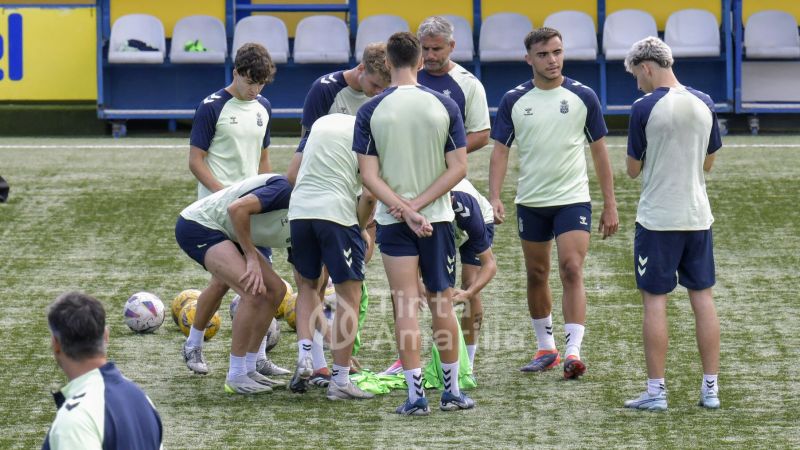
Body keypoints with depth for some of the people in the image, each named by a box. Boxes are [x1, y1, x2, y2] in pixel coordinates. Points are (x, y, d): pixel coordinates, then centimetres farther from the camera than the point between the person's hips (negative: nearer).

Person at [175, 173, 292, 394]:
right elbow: (237, 208, -30)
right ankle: (236, 376, -13)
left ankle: (248, 369, 15)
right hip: (197, 225, -10)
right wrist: (252, 258, -22)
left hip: (225, 232, 10)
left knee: (275, 290, 7)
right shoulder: (285, 190, -20)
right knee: (252, 291, -22)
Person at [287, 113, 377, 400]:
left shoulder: (323, 122, 19)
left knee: (308, 285, 23)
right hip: (337, 212, -5)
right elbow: (369, 195, -8)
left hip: (299, 210, 5)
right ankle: (340, 381, 3)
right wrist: (361, 228, 10)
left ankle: (304, 359, 5)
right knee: (349, 296, 4)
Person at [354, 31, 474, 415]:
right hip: (437, 218, 1)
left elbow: (368, 174, -10)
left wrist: (404, 209, -14)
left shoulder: (370, 111, -6)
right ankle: (451, 391, 17)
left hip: (392, 221, -1)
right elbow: (458, 168, -8)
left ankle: (416, 394, -4)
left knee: (405, 306, 0)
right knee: (442, 305, 11)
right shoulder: (444, 106, -4)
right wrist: (418, 205, -10)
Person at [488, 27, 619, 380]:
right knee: (536, 275, 11)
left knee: (572, 271, -14)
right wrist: (494, 198, -13)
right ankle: (545, 348, 24)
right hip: (530, 202, 2)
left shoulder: (582, 97, -3)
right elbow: (500, 151, 1)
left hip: (573, 199, -2)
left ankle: (573, 351, -17)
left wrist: (610, 205, 2)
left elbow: (599, 151, 3)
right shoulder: (514, 100, 0)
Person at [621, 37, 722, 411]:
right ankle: (710, 389, 10)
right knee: (703, 297, 9)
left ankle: (656, 391, 1)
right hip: (698, 216, 5)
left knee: (655, 300, 1)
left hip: (657, 219, -5)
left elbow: (633, 169, -4)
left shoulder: (644, 108, -13)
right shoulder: (704, 104, 2)